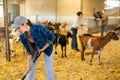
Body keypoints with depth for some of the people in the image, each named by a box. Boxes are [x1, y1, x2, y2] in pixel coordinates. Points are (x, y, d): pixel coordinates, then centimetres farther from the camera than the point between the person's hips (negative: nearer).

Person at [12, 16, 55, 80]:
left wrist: (43, 48, -23)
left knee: (49, 69, -1)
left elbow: (52, 37, -25)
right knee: (31, 68, 8)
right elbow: (28, 50, -10)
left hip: (47, 47, -3)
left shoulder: (38, 28, -38)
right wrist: (29, 62, -15)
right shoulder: (22, 36, -24)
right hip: (35, 49, 4)